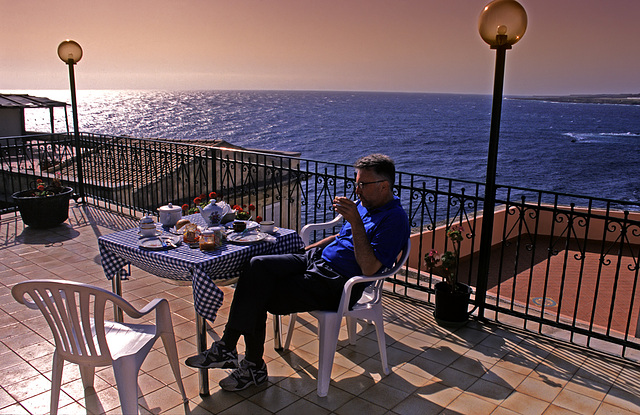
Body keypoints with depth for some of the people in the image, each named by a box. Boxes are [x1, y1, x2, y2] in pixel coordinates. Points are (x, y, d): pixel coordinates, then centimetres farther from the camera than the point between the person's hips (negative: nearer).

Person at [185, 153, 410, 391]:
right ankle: (227, 347, -14)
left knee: (257, 299, -14)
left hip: (335, 285, -9)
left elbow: (369, 269, -24)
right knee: (258, 265, -16)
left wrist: (355, 221, -27)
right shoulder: (366, 203, 14)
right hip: (317, 259, 9)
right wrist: (308, 248, 20)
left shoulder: (394, 219, -14)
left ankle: (253, 366, 4)